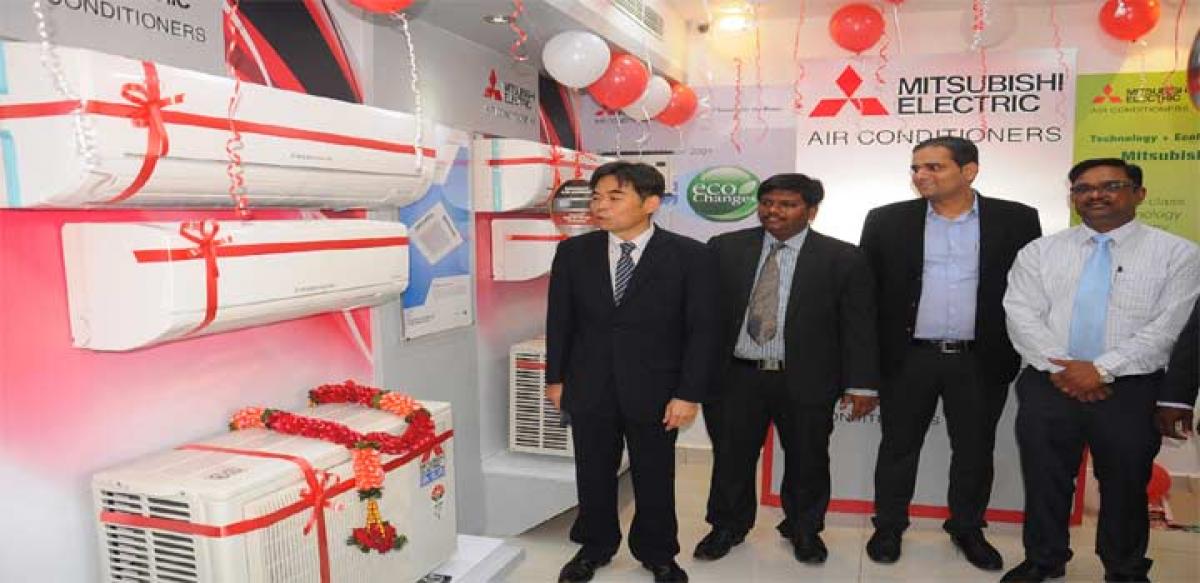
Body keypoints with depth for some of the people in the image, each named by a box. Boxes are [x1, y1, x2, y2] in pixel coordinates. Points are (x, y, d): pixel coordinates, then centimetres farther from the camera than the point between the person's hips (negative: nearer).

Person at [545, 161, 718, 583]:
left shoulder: (689, 255, -9)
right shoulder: (573, 252, -1)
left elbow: (702, 330, -7)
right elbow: (559, 321, 6)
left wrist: (689, 394, -10)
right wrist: (555, 377, 7)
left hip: (655, 390, -2)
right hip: (588, 387, 2)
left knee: (655, 477, 12)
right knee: (593, 474, 15)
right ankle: (594, 548, 37)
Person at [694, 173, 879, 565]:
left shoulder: (843, 259, -4)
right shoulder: (724, 249, 0)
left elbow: (858, 326, -3)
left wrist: (861, 384, -5)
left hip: (806, 381, -1)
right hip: (735, 376, 1)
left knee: (807, 460, 14)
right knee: (731, 457, 12)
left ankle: (804, 529, 38)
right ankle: (728, 527, 34)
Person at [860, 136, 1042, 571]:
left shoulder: (1016, 220, 0)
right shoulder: (886, 221, 0)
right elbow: (866, 291, 1)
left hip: (982, 361, 1)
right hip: (908, 359, 0)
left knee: (974, 451, 13)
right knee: (898, 447, 10)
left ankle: (968, 529, 33)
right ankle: (888, 528, 27)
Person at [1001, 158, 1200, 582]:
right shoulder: (1039, 252, 6)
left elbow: (1164, 327, -8)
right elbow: (1022, 315, -3)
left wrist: (1102, 369, -17)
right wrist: (1059, 367, -16)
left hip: (1130, 389, -1)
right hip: (1047, 385, 1)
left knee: (1125, 485, 11)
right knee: (1045, 480, 9)